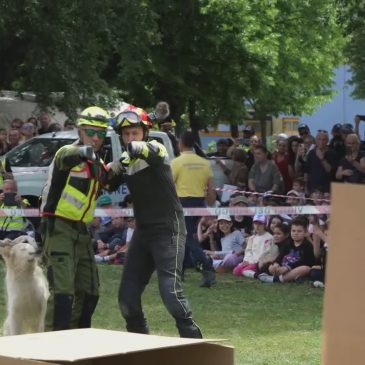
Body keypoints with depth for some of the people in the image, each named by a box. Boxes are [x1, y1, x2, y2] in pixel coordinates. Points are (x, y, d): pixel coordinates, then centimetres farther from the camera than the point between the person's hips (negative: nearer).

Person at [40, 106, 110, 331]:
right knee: (63, 291, -16)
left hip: (81, 230, 8)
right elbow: (67, 159, -35)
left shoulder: (98, 163, 14)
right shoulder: (68, 153, -11)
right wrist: (83, 151, -58)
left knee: (89, 291, 11)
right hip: (59, 228, -8)